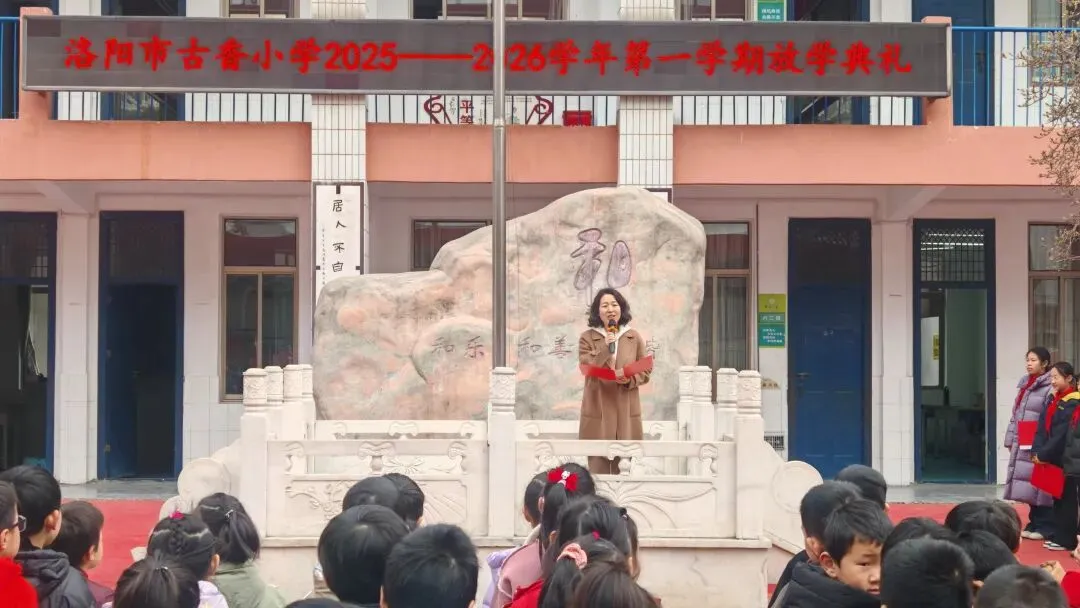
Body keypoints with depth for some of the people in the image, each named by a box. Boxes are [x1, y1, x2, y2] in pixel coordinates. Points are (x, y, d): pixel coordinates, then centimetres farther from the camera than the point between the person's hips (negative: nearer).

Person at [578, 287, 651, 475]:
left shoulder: (634, 337, 8)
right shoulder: (587, 338, 4)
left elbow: (646, 370, 7)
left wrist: (630, 380, -13)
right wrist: (605, 349, -18)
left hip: (625, 410, 2)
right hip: (598, 409, -2)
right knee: (598, 466, -4)